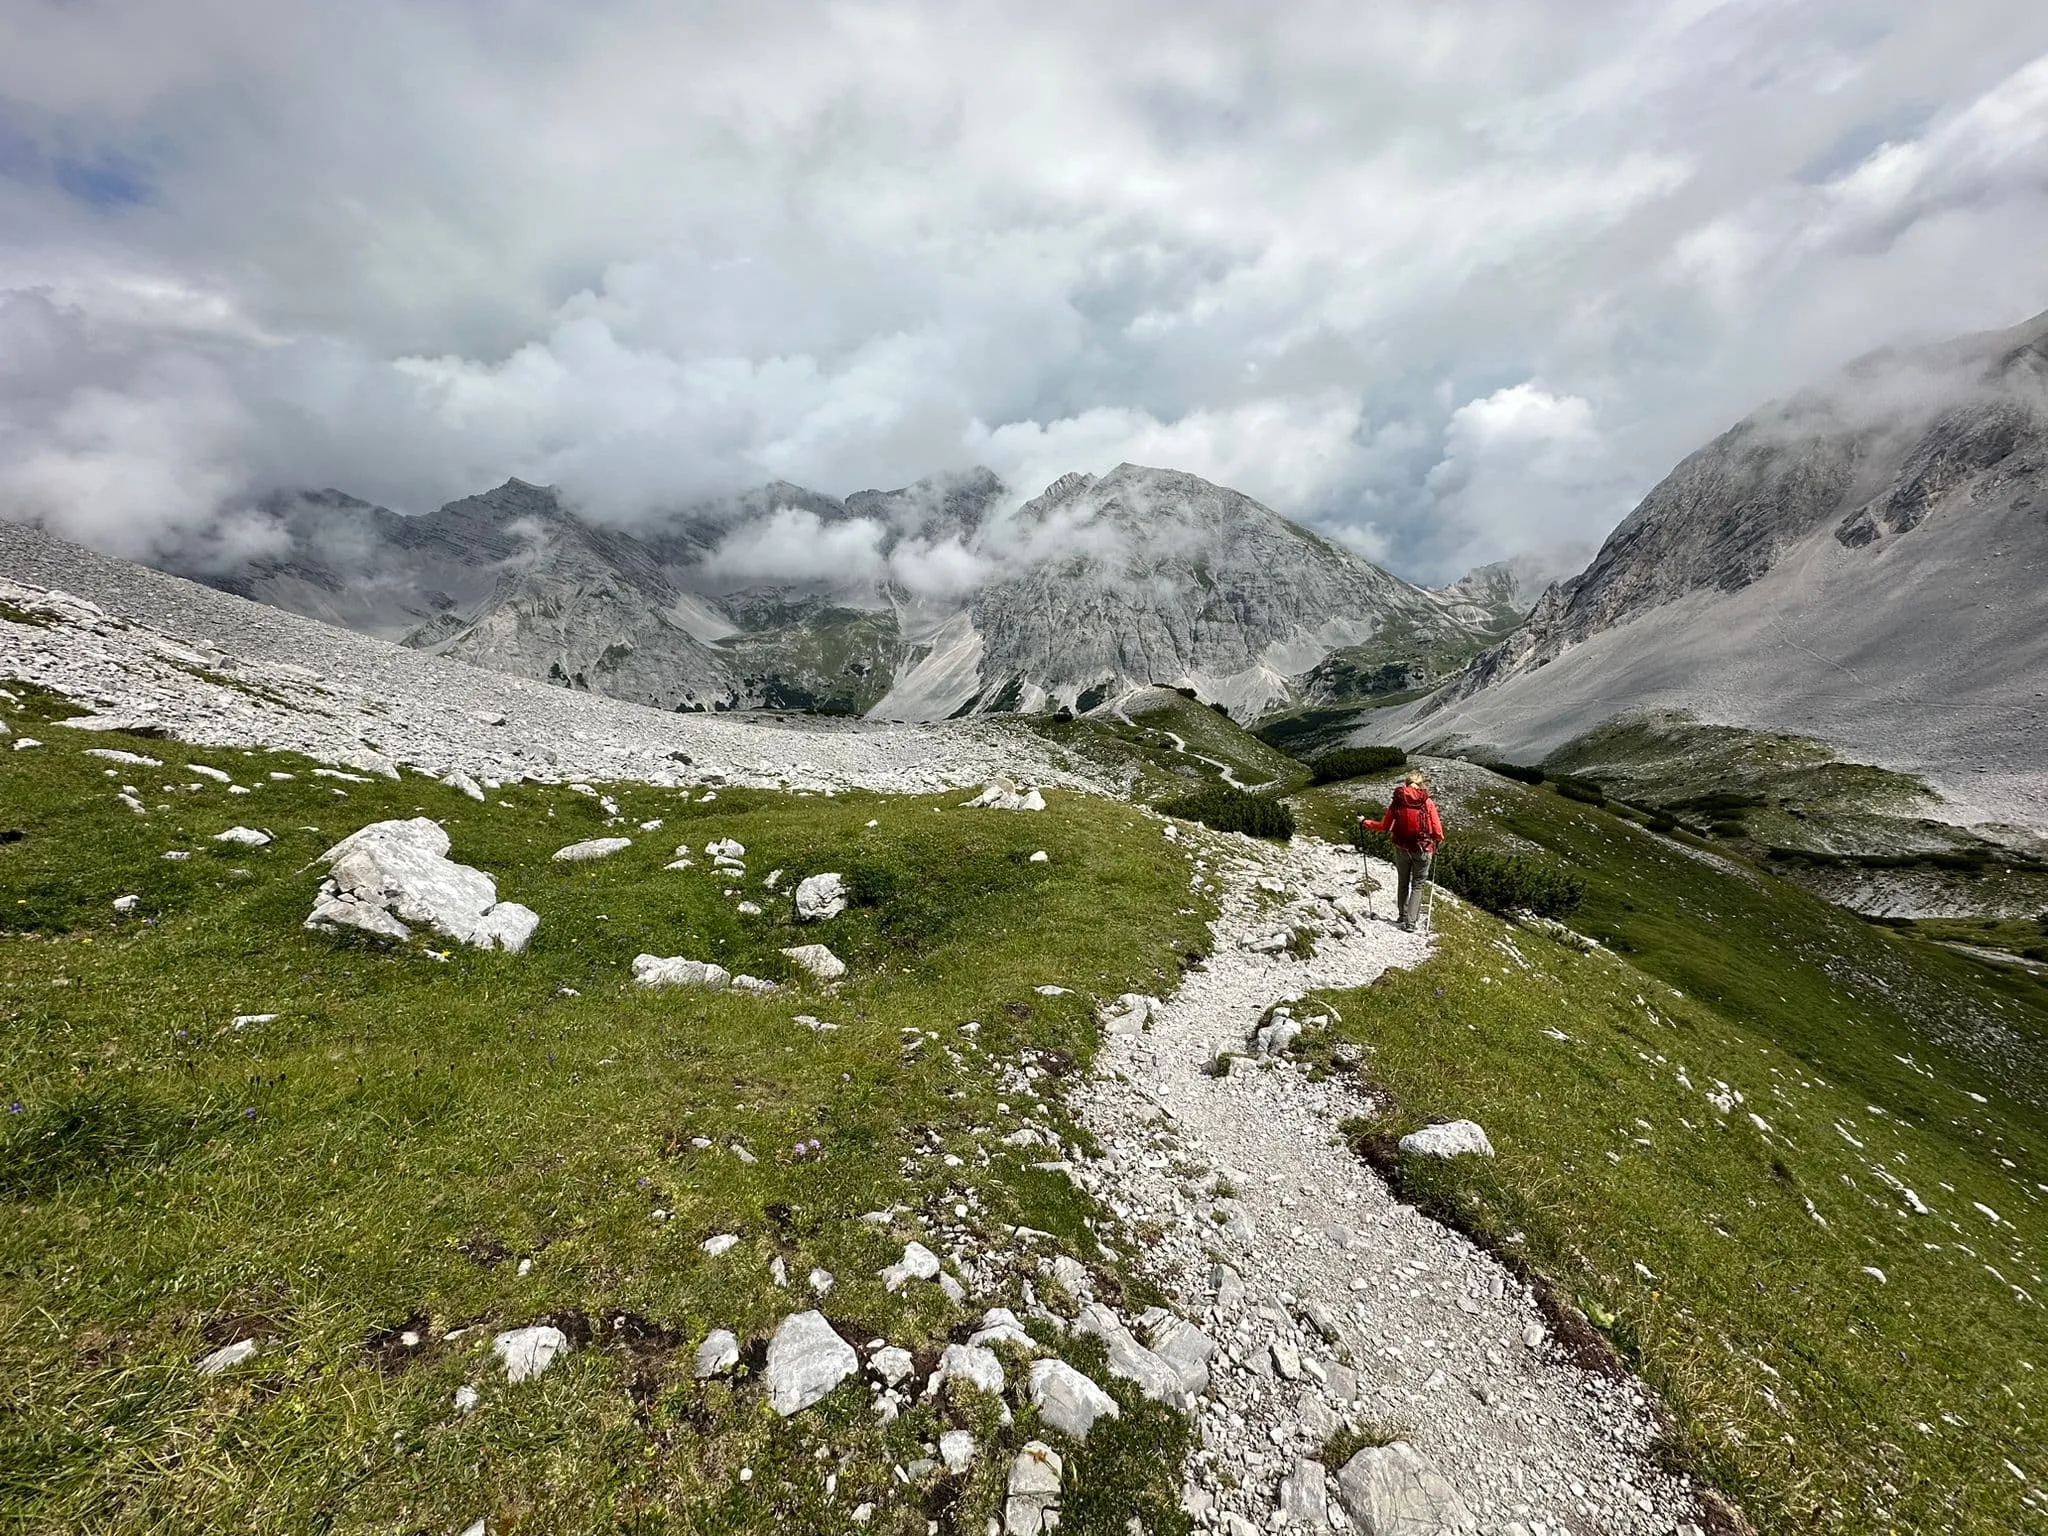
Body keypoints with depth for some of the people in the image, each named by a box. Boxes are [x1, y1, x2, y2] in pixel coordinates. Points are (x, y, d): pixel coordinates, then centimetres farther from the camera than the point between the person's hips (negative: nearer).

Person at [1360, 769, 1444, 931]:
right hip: (1423, 849, -2)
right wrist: (1439, 838, 16)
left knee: (1403, 883, 21)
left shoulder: (1397, 801, -6)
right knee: (1417, 885, 8)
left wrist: (1364, 823, 15)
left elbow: (1384, 826, -1)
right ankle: (1410, 922, 2)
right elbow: (1437, 831, -7)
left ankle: (1403, 915, 32)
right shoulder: (1427, 802, -10)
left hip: (1401, 848, 2)